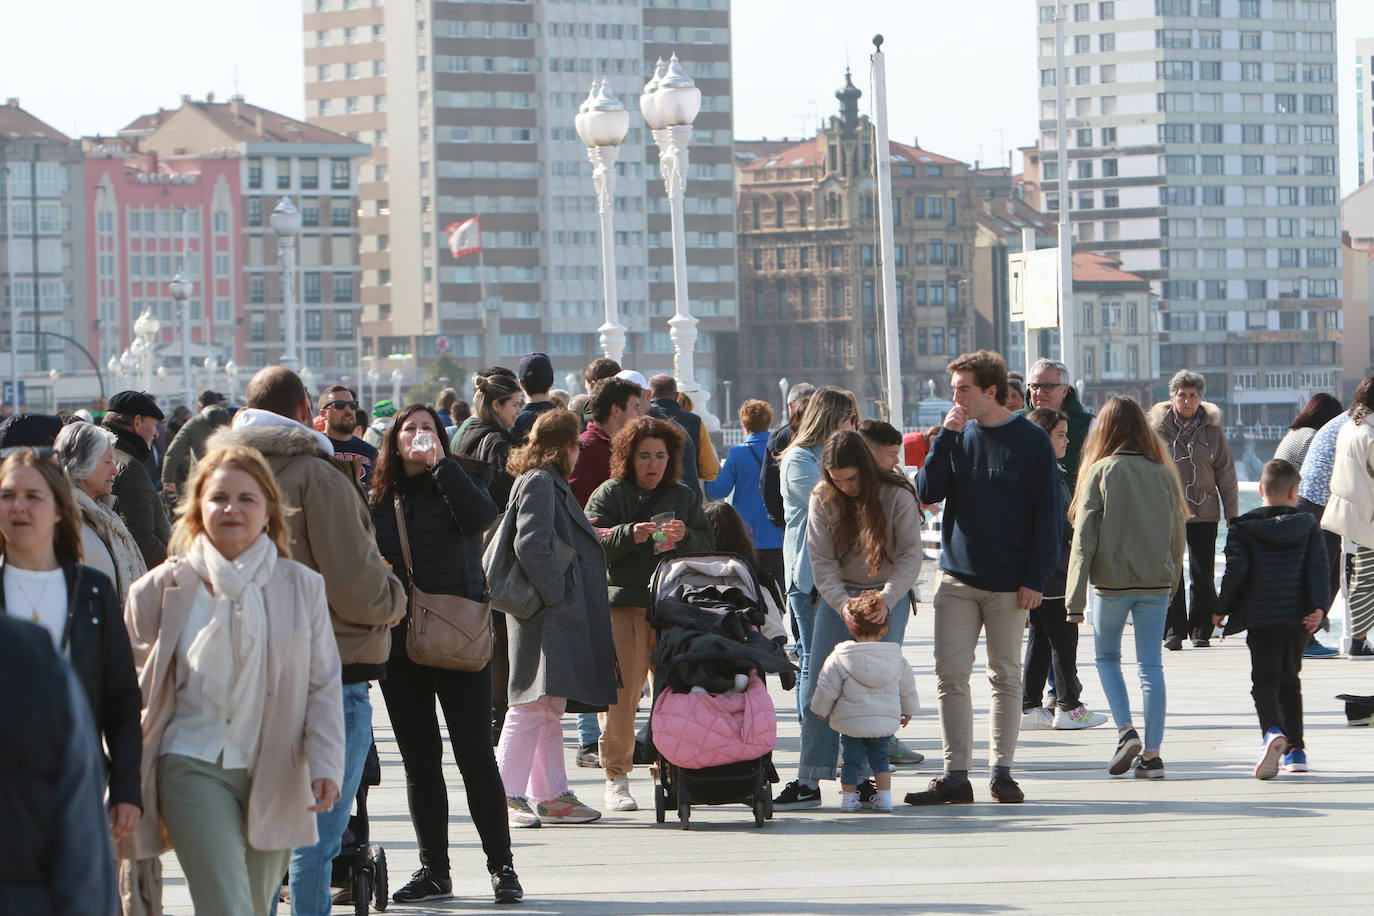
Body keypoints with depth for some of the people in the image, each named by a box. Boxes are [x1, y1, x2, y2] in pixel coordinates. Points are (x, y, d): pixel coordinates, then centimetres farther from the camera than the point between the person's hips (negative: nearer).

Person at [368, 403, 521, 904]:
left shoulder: (455, 483, 3)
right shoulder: (378, 501, 11)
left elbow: (480, 516, -20)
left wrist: (440, 464, -17)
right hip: (400, 646, 4)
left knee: (475, 754, -5)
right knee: (419, 760, 7)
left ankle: (501, 866, 1)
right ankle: (433, 869, 13)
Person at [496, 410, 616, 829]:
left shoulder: (551, 483, 21)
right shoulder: (539, 483, -11)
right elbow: (530, 546, -21)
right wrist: (555, 595, -19)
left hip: (559, 616, 11)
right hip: (547, 617, -11)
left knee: (550, 707, 12)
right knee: (532, 705, -12)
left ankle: (551, 795, 16)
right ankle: (505, 795, -13)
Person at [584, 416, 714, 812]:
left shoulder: (684, 496, 16)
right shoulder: (609, 495, 5)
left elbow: (707, 544, 11)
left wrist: (684, 538, -10)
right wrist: (630, 534, -23)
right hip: (622, 604, -3)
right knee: (621, 693, -7)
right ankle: (616, 777, 0)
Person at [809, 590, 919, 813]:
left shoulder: (839, 660, -11)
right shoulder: (896, 660, 0)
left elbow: (826, 690, -6)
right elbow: (907, 688, 12)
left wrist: (821, 709, 12)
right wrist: (908, 710, 29)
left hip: (851, 723, -3)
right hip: (885, 723, 3)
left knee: (851, 759, 11)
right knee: (880, 758, 17)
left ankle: (848, 796, 16)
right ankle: (884, 797, 12)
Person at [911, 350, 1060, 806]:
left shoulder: (1031, 441, -3)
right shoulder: (958, 436, 8)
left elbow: (1048, 513, -3)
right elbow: (928, 493, 0)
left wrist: (1036, 578, -9)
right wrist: (947, 437, -9)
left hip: (1008, 581, -3)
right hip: (957, 578, 3)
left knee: (1006, 678, 4)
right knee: (951, 677, -2)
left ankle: (1002, 771, 9)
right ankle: (955, 775, 1)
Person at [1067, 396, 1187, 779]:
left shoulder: (1100, 472, -6)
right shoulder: (1163, 473, 3)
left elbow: (1084, 538, -8)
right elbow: (1177, 535, 8)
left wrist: (1075, 598, -7)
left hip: (1111, 582, -2)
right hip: (1156, 583, 2)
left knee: (1107, 657, 16)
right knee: (1151, 664, 5)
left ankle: (1125, 730, -1)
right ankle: (1151, 754, 2)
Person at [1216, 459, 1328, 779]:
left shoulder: (1244, 528, -2)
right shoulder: (1308, 526, 5)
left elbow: (1237, 570, -9)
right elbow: (1317, 570, -4)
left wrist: (1222, 609, 1)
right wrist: (1318, 608, -8)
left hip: (1261, 618, -3)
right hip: (1298, 618, 3)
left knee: (1265, 681, -2)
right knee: (1289, 679, 18)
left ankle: (1273, 732, -32)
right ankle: (1295, 749, 17)